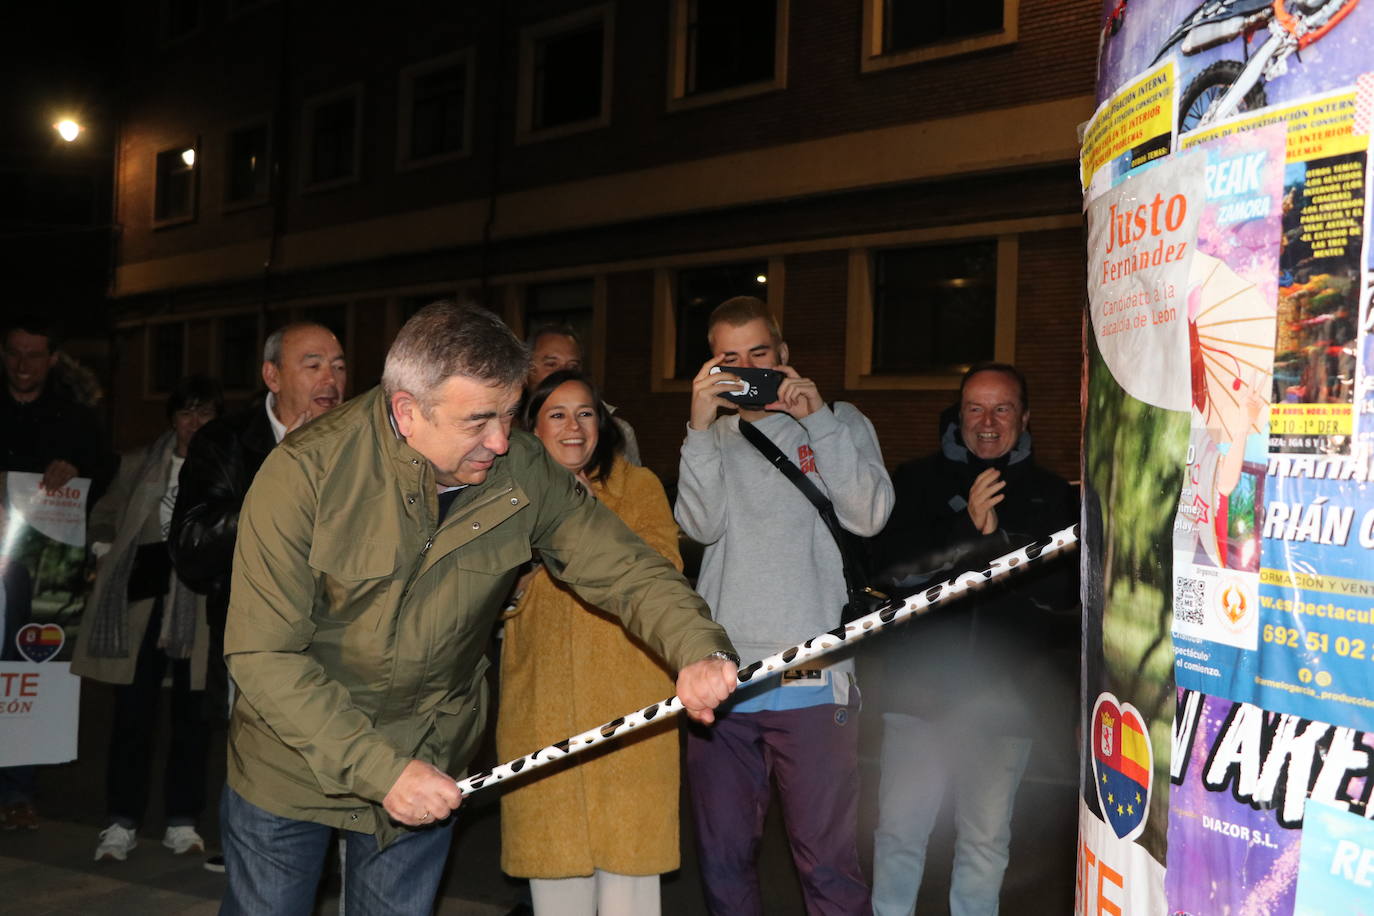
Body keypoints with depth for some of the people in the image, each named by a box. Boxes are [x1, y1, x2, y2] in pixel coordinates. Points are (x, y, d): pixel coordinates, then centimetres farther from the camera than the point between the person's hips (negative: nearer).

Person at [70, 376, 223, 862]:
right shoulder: (140, 464, 11)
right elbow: (105, 514, 22)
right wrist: (105, 552, 8)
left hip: (201, 608, -1)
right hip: (143, 599, 1)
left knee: (193, 714, 5)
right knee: (133, 712, 2)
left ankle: (182, 821, 15)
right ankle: (122, 822, 11)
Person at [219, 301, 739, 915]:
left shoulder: (523, 471, -15)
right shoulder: (305, 472, -25)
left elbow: (625, 568, -13)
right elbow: (263, 654, -25)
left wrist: (698, 648, -33)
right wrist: (377, 769, -31)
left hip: (430, 765, 3)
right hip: (295, 757, -2)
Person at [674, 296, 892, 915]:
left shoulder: (840, 425, 10)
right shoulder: (711, 437, 15)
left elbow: (869, 515, -7)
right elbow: (702, 526, -3)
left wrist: (817, 419, -10)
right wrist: (701, 427, -11)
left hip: (812, 680, -2)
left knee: (828, 864, -2)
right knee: (723, 859, 10)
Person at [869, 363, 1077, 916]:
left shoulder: (1050, 497, 10)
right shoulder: (918, 480, 7)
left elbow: (1063, 588, -1)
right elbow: (894, 564, -7)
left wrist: (997, 539, -13)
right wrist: (967, 527, -18)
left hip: (1000, 697, 1)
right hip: (919, 688, -1)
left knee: (986, 840, 7)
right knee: (900, 828, 1)